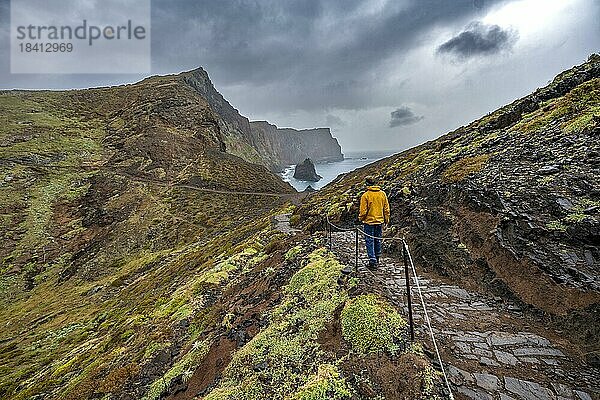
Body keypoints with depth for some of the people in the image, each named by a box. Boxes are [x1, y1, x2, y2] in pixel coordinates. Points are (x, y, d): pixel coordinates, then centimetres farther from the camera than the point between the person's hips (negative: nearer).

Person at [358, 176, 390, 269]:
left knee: (369, 241, 2)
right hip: (380, 221, 5)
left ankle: (373, 261, 0)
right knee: (378, 240, 18)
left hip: (369, 222, -5)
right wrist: (386, 219, 16)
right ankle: (377, 258, 32)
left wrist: (361, 219, 4)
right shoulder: (382, 194, 1)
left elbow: (363, 210, -12)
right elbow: (386, 208, 6)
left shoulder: (365, 195, -14)